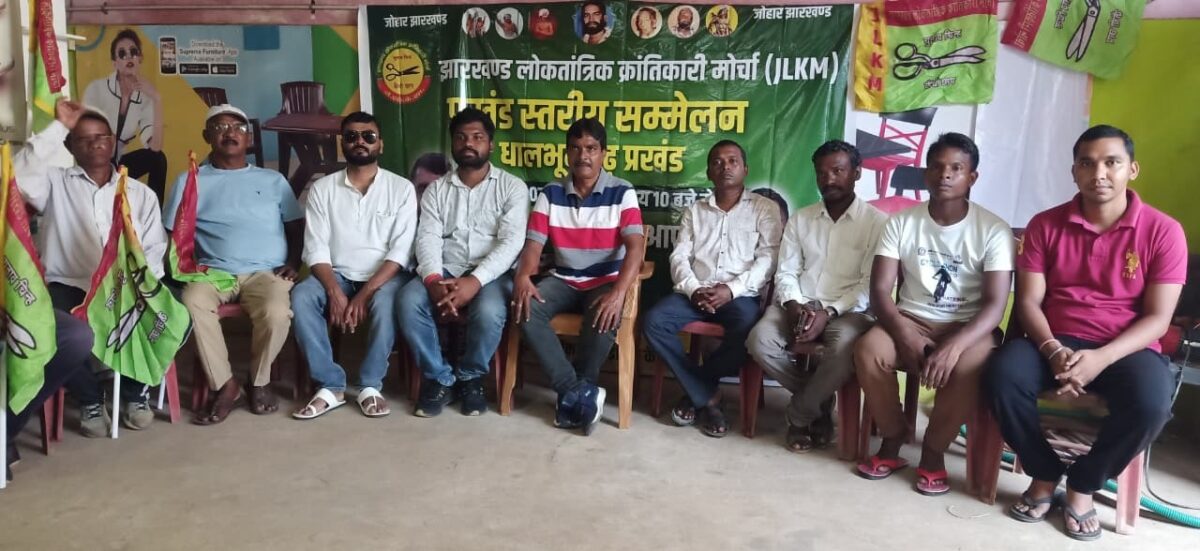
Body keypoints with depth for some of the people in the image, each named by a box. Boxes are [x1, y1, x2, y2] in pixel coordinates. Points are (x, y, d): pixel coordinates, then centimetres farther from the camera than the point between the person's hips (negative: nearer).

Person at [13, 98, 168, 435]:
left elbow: (155, 251, 7)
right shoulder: (55, 185, 10)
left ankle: (136, 391, 0)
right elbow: (19, 177, -14)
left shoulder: (141, 193, 14)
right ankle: (90, 399, -4)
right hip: (69, 287, -1)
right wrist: (59, 127, -8)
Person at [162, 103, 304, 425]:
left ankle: (259, 382, -4)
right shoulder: (189, 181, 17)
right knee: (192, 301, -34)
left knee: (276, 312, -33)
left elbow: (297, 227, 15)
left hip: (266, 271, 0)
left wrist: (294, 262, -3)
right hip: (214, 271, 1)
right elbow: (172, 233, 13)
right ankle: (225, 386, -17)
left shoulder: (273, 180, 18)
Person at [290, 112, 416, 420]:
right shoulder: (322, 189, 5)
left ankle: (370, 385, -18)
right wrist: (335, 293, -20)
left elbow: (400, 252, -9)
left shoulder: (401, 188, -1)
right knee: (300, 297, -27)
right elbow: (316, 250, -3)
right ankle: (331, 386, -18)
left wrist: (364, 294, -20)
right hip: (337, 275, 2)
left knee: (387, 302, -35)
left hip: (384, 277, -2)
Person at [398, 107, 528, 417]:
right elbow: (428, 238, 1)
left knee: (489, 311, -35)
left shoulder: (512, 187, 4)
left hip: (491, 275, -3)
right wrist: (433, 279, -21)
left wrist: (476, 280, -24)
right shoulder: (437, 189, 14)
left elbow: (511, 242, -9)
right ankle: (439, 379, -8)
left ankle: (470, 378, -5)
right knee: (409, 301, -28)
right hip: (444, 273, 3)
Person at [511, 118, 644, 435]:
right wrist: (523, 277, -26)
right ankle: (581, 393, -23)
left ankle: (575, 394, -14)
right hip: (564, 280, 3)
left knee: (604, 318, -36)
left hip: (606, 281, -3)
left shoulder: (622, 193, -6)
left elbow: (635, 247, -17)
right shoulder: (550, 194, 3)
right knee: (526, 309, -27)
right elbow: (533, 243, -2)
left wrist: (619, 291, -34)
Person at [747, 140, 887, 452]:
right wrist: (793, 304, -13)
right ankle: (820, 404, -4)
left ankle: (799, 415, -11)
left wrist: (829, 312, -19)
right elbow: (786, 272, 9)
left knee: (845, 349, -37)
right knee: (760, 341, -27)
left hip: (847, 309, -3)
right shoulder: (800, 219, 15)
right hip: (798, 305, 3)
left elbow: (870, 284, -5)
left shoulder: (876, 222, 3)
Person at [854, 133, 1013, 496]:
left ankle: (933, 452, -9)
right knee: (868, 349, -28)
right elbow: (879, 291, -6)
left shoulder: (993, 230, -6)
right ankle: (893, 440, -5)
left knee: (968, 366, -35)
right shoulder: (902, 222, 0)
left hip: (967, 327, -2)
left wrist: (955, 345, -31)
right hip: (911, 320, 2)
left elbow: (995, 303, -14)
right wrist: (906, 336, -24)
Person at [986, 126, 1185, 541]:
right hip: (1055, 342, 1)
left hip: (1127, 349, -1)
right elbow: (1028, 301, -1)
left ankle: (1083, 485, -4)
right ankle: (1045, 474, -4)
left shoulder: (1163, 231, -2)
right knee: (1003, 374, -30)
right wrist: (1053, 350, -21)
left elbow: (1157, 317, -6)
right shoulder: (1045, 225, 3)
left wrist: (1101, 358, -23)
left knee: (1151, 401, -34)